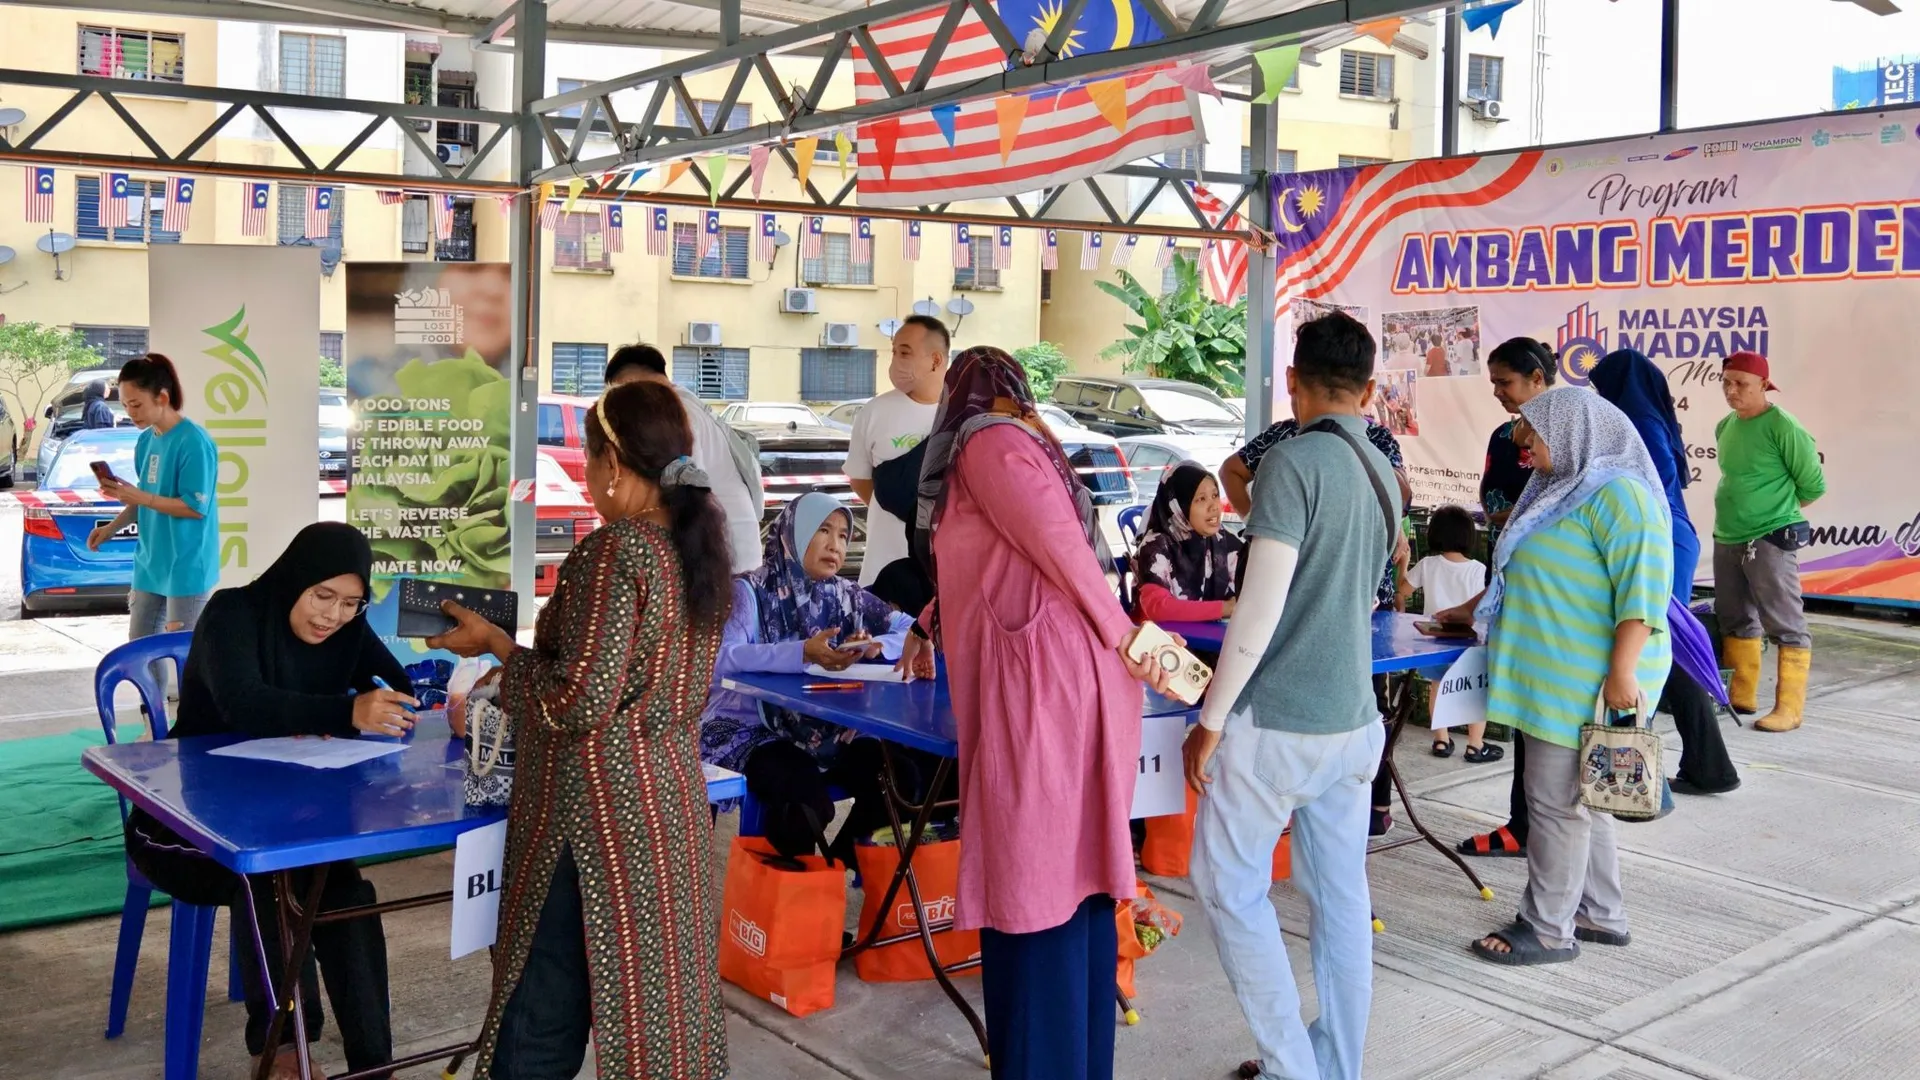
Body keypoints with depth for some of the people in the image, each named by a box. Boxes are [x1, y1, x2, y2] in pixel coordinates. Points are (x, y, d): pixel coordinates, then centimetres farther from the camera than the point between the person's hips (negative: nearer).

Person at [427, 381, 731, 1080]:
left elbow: (578, 703, -20)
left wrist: (495, 645, -7)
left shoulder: (613, 552, -18)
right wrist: (521, 653, 19)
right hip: (670, 793, 8)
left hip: (598, 809, -8)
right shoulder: (695, 546, 7)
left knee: (543, 1023, 3)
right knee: (662, 994, 17)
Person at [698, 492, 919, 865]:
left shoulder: (847, 596, 8)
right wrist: (803, 654, -38)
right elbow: (722, 658, -26)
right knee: (807, 802, -32)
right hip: (749, 731, -5)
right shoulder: (751, 592, -8)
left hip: (823, 733, 5)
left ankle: (843, 856, 9)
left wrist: (876, 646, -18)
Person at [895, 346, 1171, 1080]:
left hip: (1040, 675, -9)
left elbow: (1056, 539, -13)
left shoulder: (985, 441, 0)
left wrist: (1120, 635, -10)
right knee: (1072, 874, 11)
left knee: (1030, 881, -6)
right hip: (1056, 674, 9)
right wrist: (928, 626, 50)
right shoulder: (1025, 442, 28)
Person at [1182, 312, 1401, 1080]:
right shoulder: (1383, 471, 10)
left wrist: (1210, 718, -11)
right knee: (1341, 896, 13)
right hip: (1353, 720, 8)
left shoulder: (1294, 462, -14)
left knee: (1229, 885, 6)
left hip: (1276, 722, -8)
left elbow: (1261, 606, -18)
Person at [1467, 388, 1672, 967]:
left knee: (1558, 801, -2)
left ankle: (1548, 930, 8)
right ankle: (1602, 915, 27)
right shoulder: (1560, 490, 17)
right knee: (1578, 797, 16)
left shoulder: (1617, 494, -15)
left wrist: (1622, 672, -25)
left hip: (1585, 681, -10)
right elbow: (1517, 571, 29)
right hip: (1554, 675, 10)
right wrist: (1465, 612, 31)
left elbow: (1643, 586, -22)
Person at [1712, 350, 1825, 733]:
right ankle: (1741, 695, 26)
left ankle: (1789, 708, -1)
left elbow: (1813, 485, -7)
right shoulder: (1724, 427, 9)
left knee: (1785, 625, -4)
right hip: (1726, 540, 8)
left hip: (1771, 541, -8)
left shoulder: (1782, 426, -13)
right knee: (1735, 620, 15)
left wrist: (1778, 511, 4)